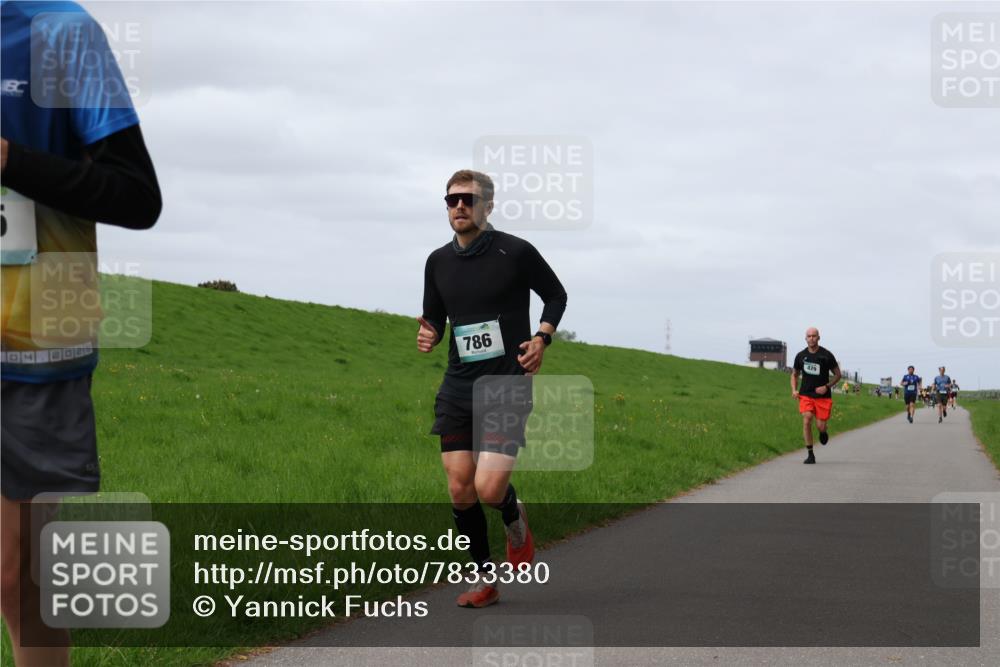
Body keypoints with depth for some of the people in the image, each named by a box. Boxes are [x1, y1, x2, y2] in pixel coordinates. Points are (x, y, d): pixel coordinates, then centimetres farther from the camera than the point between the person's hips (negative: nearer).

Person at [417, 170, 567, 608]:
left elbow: (556, 295, 8)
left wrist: (541, 339, -7)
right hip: (457, 387, 5)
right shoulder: (439, 262, 7)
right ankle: (484, 581, 16)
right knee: (459, 489, 0)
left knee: (489, 489, -15)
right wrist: (428, 335, -4)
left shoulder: (516, 252, -6)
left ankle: (516, 522, 21)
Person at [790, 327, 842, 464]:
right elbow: (795, 374, 19)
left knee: (821, 426, -5)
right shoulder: (801, 356, 5)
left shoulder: (827, 355, -3)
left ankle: (823, 432, 36)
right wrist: (794, 390, 2)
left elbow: (837, 374, 5)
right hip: (805, 395, 1)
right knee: (806, 420, -18)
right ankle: (810, 454, -11)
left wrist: (826, 386, -10)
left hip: (823, 396, -1)